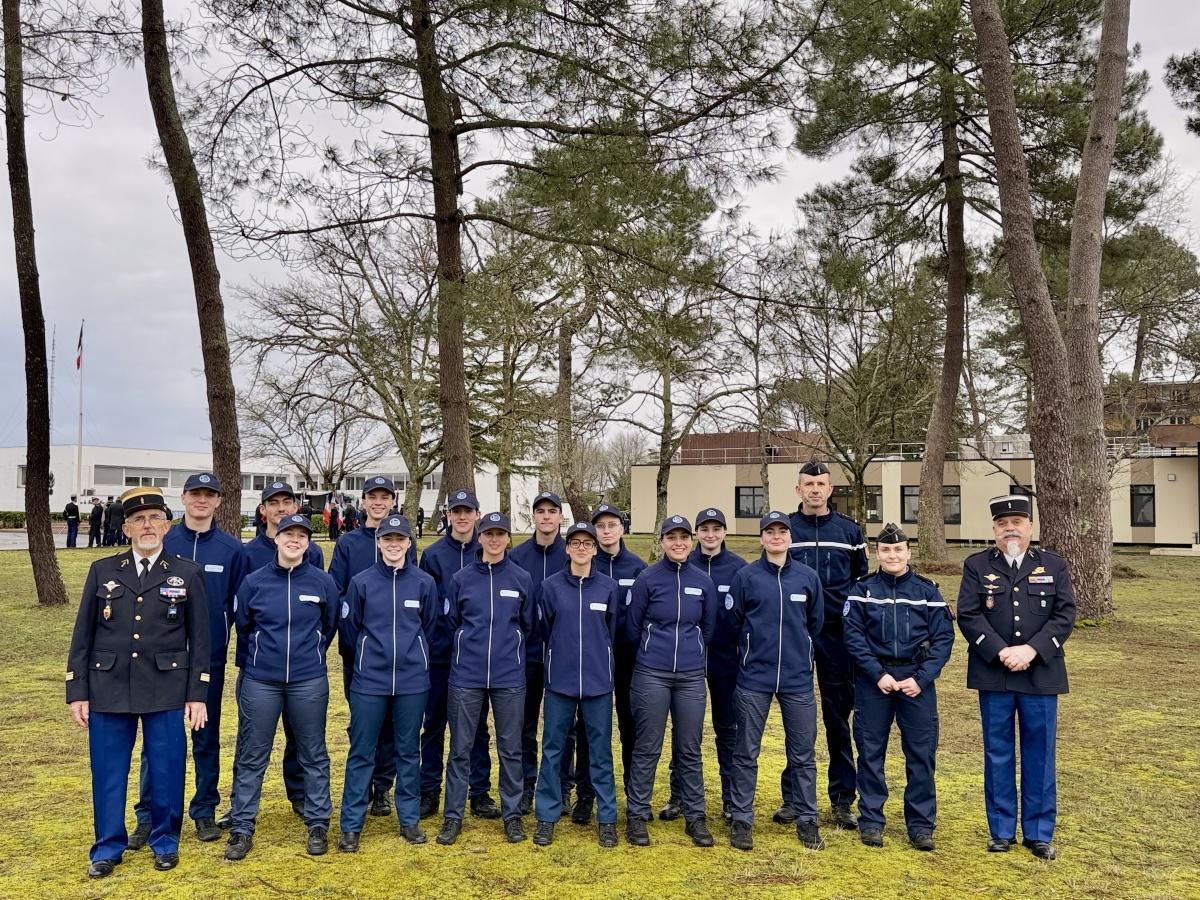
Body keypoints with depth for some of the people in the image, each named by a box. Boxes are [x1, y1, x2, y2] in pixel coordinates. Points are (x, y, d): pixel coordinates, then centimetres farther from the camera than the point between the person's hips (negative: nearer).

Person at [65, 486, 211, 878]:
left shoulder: (188, 573, 1)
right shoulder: (102, 571, 5)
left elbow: (199, 638, 1)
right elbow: (82, 636, 6)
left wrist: (198, 694, -2)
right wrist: (77, 692, 1)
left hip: (166, 691, -1)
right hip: (109, 690, 1)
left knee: (166, 771, 7)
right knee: (108, 773, 9)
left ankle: (166, 841, 26)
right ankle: (108, 847, 26)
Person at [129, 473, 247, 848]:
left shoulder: (232, 549, 0)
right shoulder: (162, 543, 0)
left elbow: (237, 603, 3)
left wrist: (217, 632, -6)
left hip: (210, 658, 0)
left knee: (207, 737, 10)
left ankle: (204, 812, 22)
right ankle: (148, 816, 16)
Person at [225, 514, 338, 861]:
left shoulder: (323, 582, -3)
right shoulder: (254, 582, -3)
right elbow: (243, 625, 12)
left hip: (309, 682, 0)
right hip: (260, 681, 0)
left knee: (313, 754, 9)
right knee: (251, 756, 7)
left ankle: (318, 824, 22)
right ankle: (241, 828, 19)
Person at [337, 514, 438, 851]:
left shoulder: (424, 583, 0)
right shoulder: (361, 582, -3)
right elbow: (348, 628, 6)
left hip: (412, 681, 1)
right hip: (368, 680, -1)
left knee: (408, 751, 11)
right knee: (361, 753, 4)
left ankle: (410, 820, 23)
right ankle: (351, 826, 14)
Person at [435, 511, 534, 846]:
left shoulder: (521, 579, 1)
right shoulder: (461, 578, 1)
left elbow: (527, 625, 11)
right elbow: (452, 622, 12)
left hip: (509, 676, 0)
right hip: (466, 676, 0)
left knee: (510, 748, 8)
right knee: (459, 748, 6)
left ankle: (512, 814, 22)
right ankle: (453, 815, 19)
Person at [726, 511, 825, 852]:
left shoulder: (808, 577, 3)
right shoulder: (746, 576, -3)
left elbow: (815, 622, 15)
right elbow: (733, 620, 4)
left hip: (798, 678, 2)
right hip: (754, 678, -2)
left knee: (803, 754, 8)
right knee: (746, 753, 6)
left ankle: (806, 821, 22)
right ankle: (741, 820, 17)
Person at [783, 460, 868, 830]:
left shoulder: (849, 530, 7)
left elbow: (862, 578, 11)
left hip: (837, 634, 1)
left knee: (839, 716, 5)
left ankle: (842, 801, 15)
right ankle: (792, 798, 14)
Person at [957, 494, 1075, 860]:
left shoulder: (1054, 565, 6)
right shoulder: (976, 566, 3)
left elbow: (1065, 615, -2)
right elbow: (969, 616, -5)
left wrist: (1032, 650, -15)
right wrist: (1001, 652, -16)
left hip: (1040, 675, 1)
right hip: (993, 676, 0)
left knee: (1040, 752, 7)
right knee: (998, 753, 7)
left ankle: (1039, 832, 19)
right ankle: (1002, 830, 18)